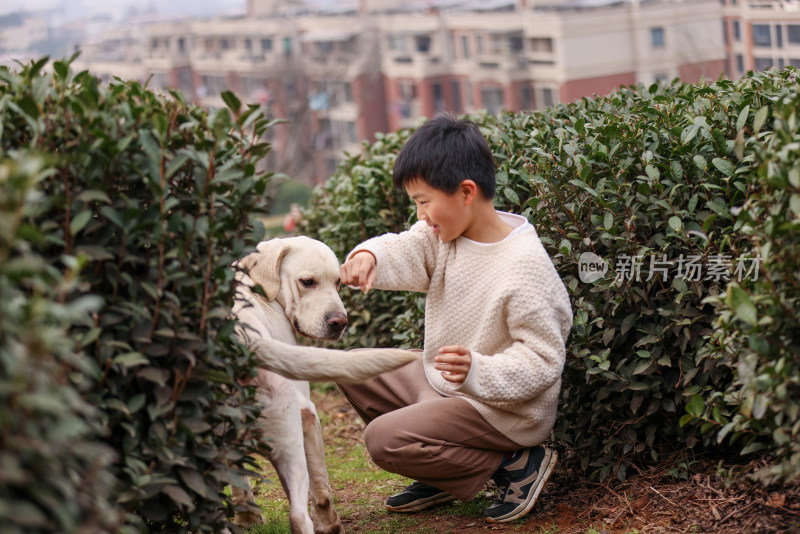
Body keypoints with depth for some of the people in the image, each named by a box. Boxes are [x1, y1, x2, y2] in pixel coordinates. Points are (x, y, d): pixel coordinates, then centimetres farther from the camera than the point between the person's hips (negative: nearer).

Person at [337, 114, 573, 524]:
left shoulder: (524, 265, -27)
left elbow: (543, 360, -26)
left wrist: (476, 371, -40)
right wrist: (369, 256, -33)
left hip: (502, 409, -9)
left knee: (383, 439, -21)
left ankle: (514, 464, -6)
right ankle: (443, 477, 14)